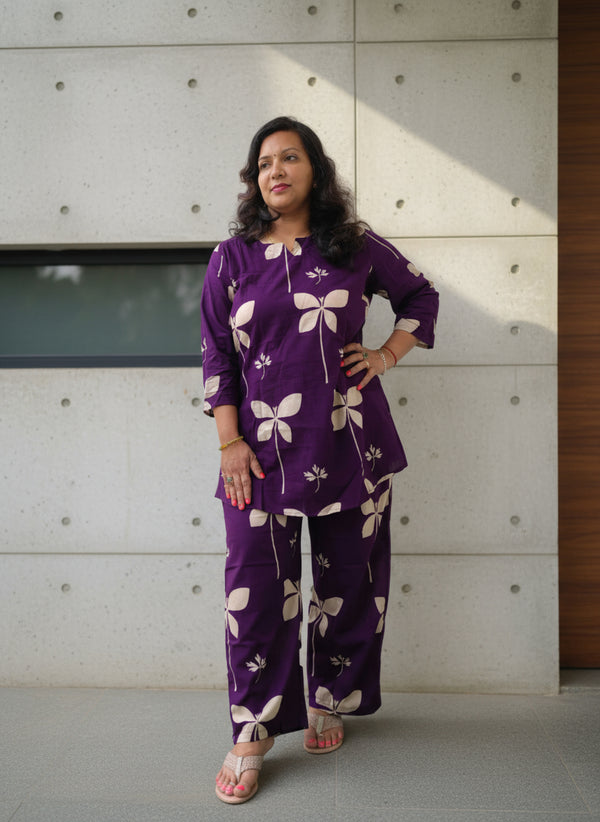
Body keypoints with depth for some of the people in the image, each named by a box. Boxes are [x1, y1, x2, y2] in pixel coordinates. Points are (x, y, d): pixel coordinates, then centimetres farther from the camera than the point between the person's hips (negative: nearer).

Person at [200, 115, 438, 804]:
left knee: (349, 581, 9)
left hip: (350, 444, 1)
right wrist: (230, 442, -3)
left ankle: (328, 703, 31)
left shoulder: (357, 247, 5)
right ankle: (251, 736, 10)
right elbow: (216, 354, 4)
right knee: (256, 587, -3)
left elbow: (421, 296, 20)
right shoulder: (233, 257, 5)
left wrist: (388, 355, 5)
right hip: (262, 450, -1)